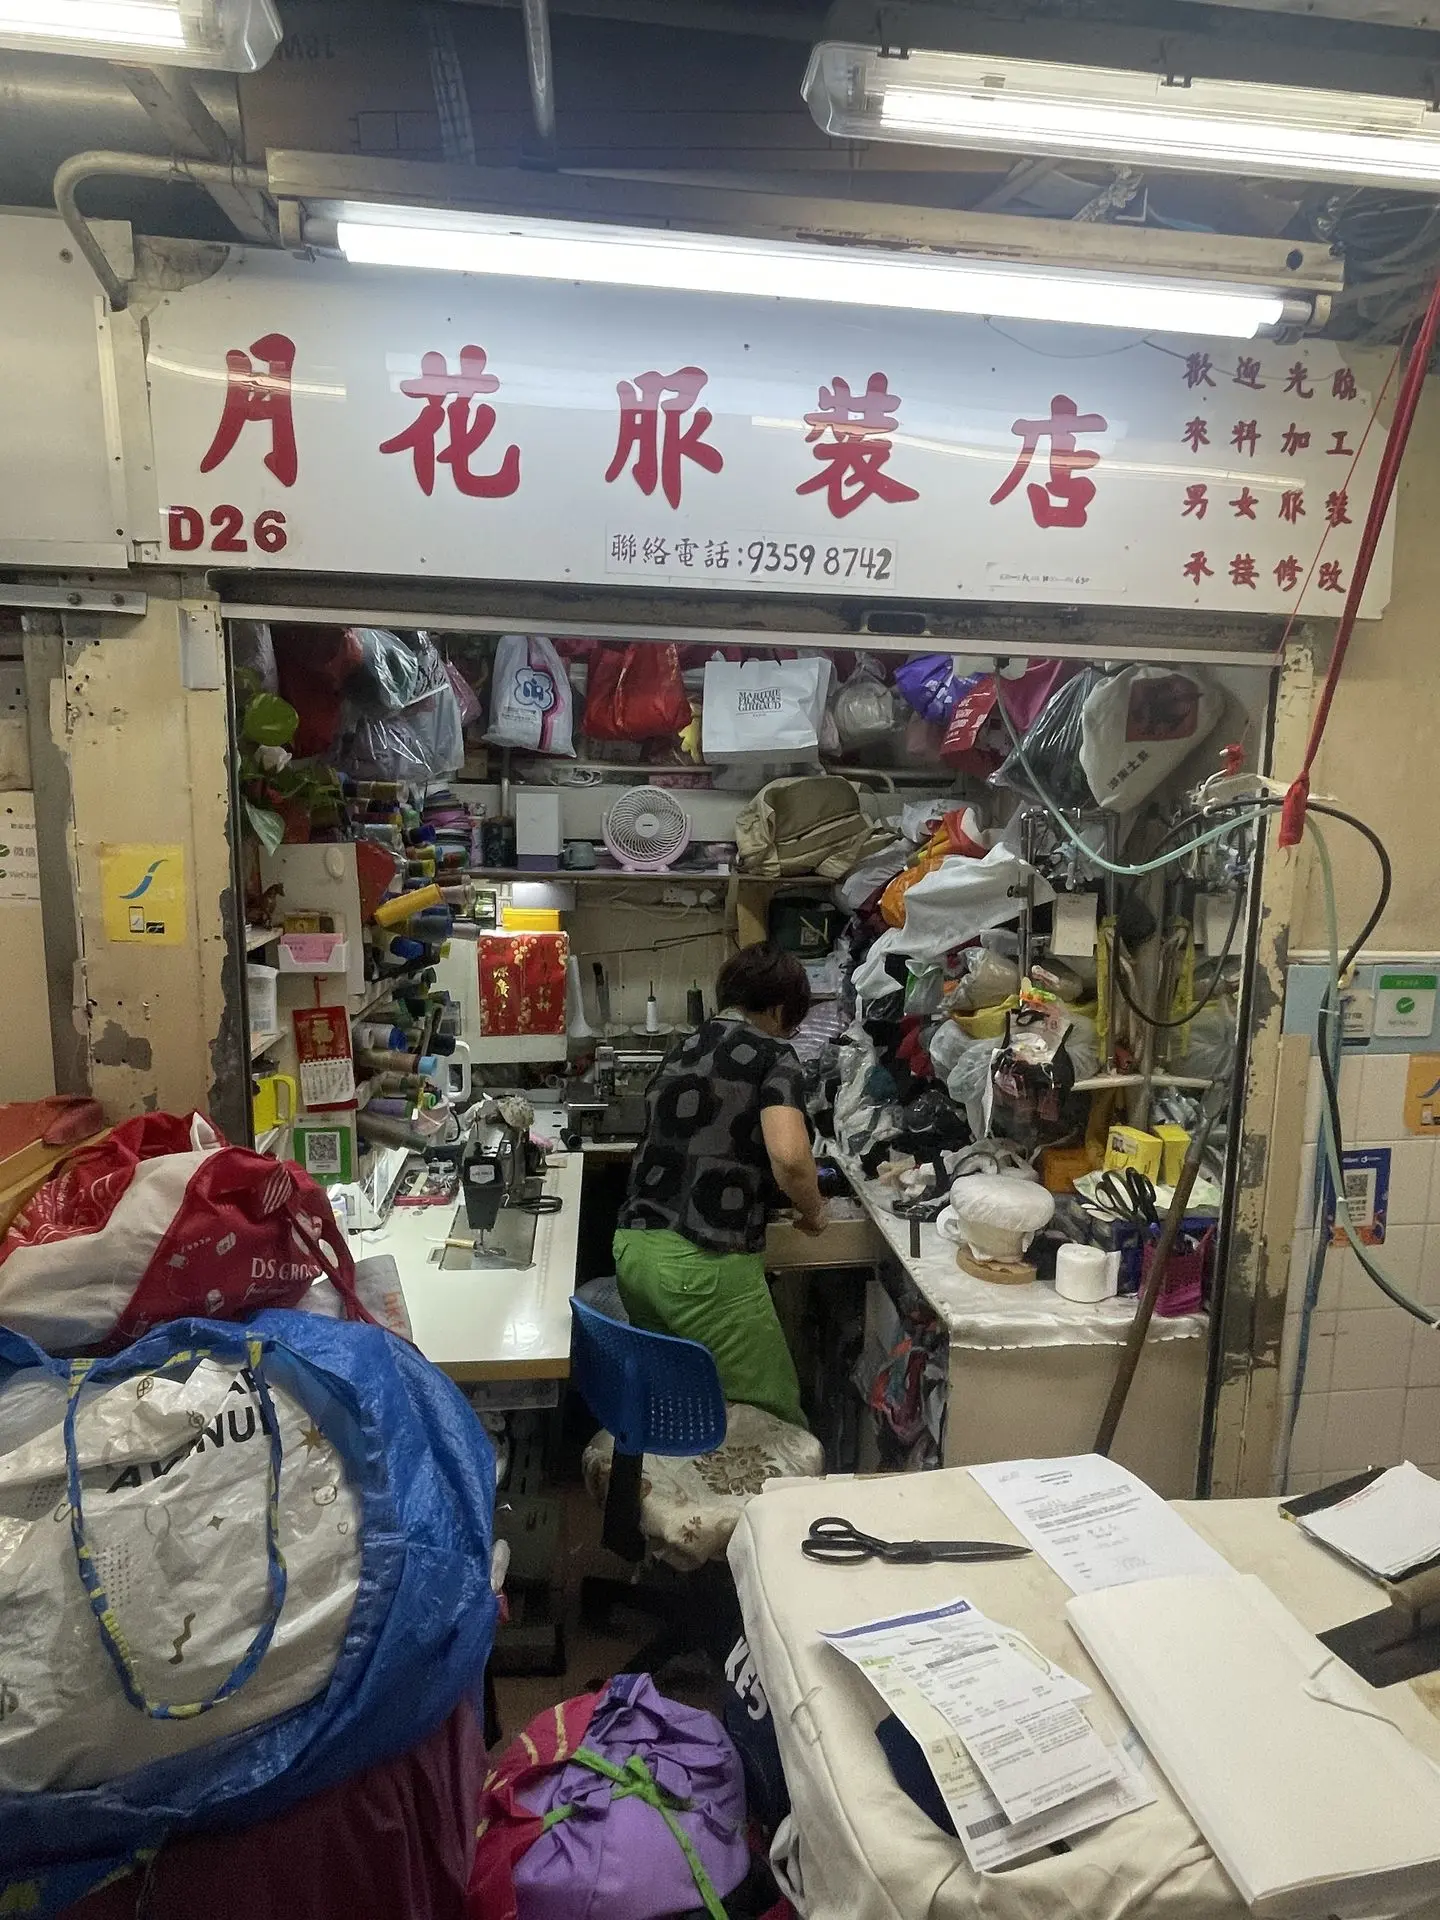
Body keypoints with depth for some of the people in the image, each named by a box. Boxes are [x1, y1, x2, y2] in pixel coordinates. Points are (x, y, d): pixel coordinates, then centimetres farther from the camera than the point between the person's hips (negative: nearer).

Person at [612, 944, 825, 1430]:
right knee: (772, 1418, 5)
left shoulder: (680, 1052, 18)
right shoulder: (771, 1054, -1)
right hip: (702, 1262, -7)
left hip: (633, 1246, 7)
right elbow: (788, 1155, -18)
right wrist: (813, 1211, 2)